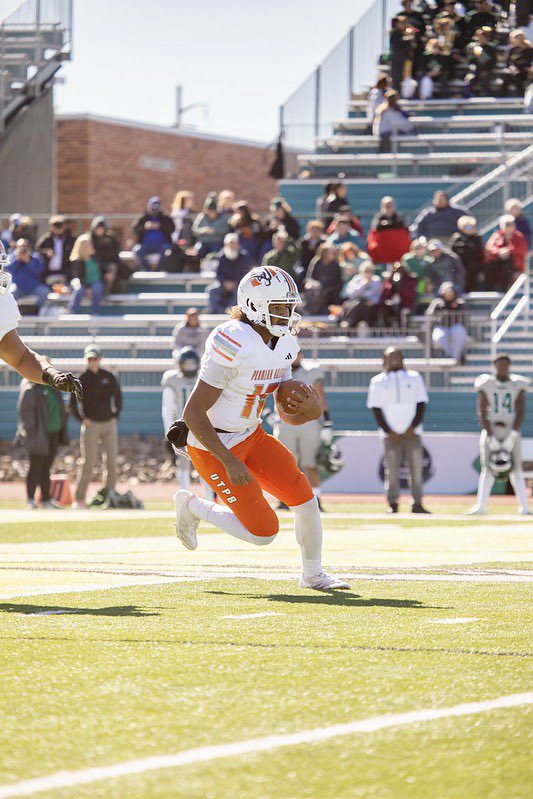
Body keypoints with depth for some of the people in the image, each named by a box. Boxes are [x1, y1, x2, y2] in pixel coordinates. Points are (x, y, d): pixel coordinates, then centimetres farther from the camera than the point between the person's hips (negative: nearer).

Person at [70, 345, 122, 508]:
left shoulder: (109, 377, 7)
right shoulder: (81, 379, -1)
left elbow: (118, 397, 17)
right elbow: (73, 403, 3)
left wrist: (115, 416, 8)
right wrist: (82, 419, -7)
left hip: (109, 424, 3)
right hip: (91, 425, -3)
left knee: (112, 463, -1)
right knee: (88, 464, -8)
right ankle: (80, 499, -4)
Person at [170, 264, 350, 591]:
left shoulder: (284, 345, 0)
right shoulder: (234, 346, -28)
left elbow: (287, 413, 7)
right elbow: (193, 413, -26)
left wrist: (313, 411, -17)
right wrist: (229, 462, -28)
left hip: (250, 435, 8)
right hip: (213, 445, -8)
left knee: (304, 496, -1)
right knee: (263, 532, -7)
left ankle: (313, 574, 21)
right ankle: (192, 507, 17)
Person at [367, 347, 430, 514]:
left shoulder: (414, 377, 11)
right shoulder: (378, 381, 8)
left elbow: (421, 405, 7)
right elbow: (376, 409, 3)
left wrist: (412, 428, -5)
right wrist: (389, 431, -7)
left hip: (412, 433, 1)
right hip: (391, 434, -1)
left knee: (416, 469, -3)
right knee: (392, 470, -5)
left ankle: (417, 504, -1)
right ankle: (393, 504, -2)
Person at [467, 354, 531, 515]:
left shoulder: (518, 386, 4)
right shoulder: (486, 385, 3)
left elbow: (521, 413, -2)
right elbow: (481, 413, -2)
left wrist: (512, 437, -14)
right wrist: (491, 438, -12)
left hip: (512, 431, 0)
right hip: (491, 431, 0)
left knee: (516, 469, -5)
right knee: (487, 469, -6)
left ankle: (524, 507, -7)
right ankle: (480, 506, -8)